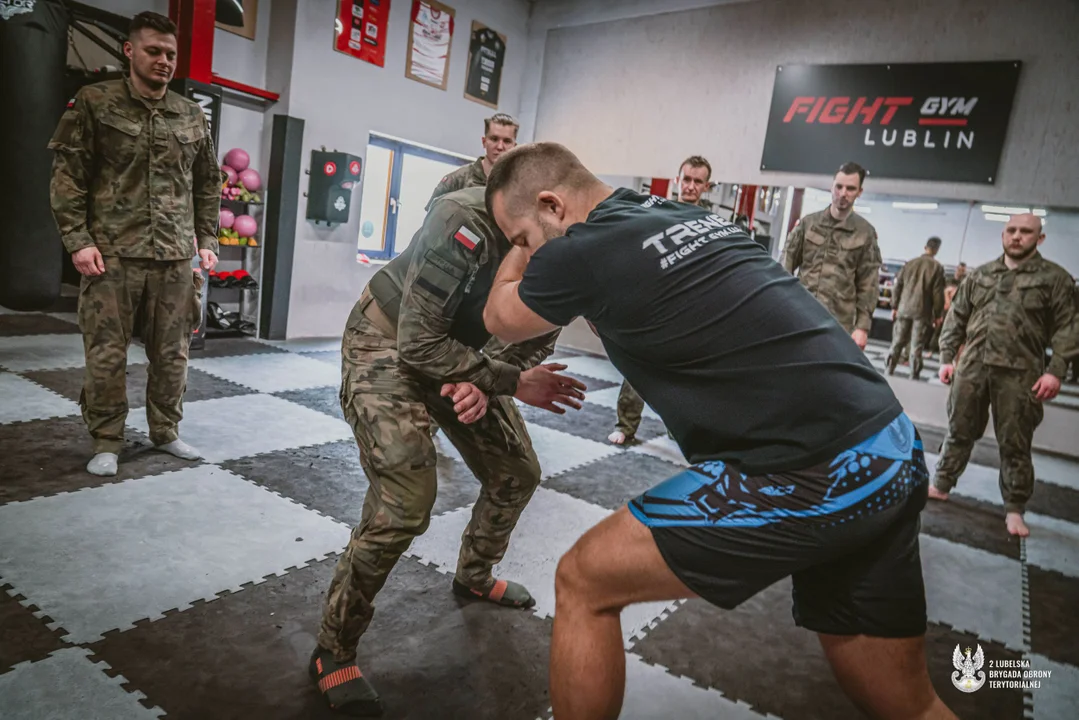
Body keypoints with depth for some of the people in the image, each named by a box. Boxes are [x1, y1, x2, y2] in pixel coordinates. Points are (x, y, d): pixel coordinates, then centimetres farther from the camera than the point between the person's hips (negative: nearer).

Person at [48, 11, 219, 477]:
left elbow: (208, 184, 17)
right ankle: (106, 442, 15)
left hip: (175, 258, 3)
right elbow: (67, 175, -1)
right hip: (112, 255, -2)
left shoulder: (193, 117, 11)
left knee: (171, 354, 8)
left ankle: (165, 431, 23)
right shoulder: (94, 103, 2)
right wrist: (78, 240, -8)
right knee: (106, 354, 2)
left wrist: (207, 240, 11)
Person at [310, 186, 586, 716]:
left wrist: (485, 385, -23)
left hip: (453, 350, 7)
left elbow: (534, 346, -3)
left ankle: (474, 577, 39)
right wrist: (510, 381, -30)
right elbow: (418, 342, -31)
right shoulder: (467, 222, -34)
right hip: (387, 342, -7)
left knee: (517, 473, 11)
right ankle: (332, 652, 1)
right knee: (407, 498, -20)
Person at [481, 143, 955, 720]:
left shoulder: (580, 251, -8)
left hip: (812, 477, -9)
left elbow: (499, 320, 14)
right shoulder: (691, 216, 15)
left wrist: (524, 239, 29)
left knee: (583, 582, 6)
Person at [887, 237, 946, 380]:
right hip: (922, 311, -3)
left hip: (904, 309, 3)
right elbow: (938, 293, -6)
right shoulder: (937, 267, -5)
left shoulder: (910, 263, 6)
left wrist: (894, 307, 13)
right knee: (917, 346, 2)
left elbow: (897, 286, 7)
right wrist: (938, 314, 1)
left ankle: (889, 372, 10)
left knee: (897, 342, 10)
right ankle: (914, 377, 3)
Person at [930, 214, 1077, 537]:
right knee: (958, 432, 12)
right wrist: (946, 358, 7)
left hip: (1019, 375, -3)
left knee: (1015, 445, 3)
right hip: (971, 368, 3)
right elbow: (956, 319, 14)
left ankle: (1014, 509, 15)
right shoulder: (979, 275, 12)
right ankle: (941, 485, 26)